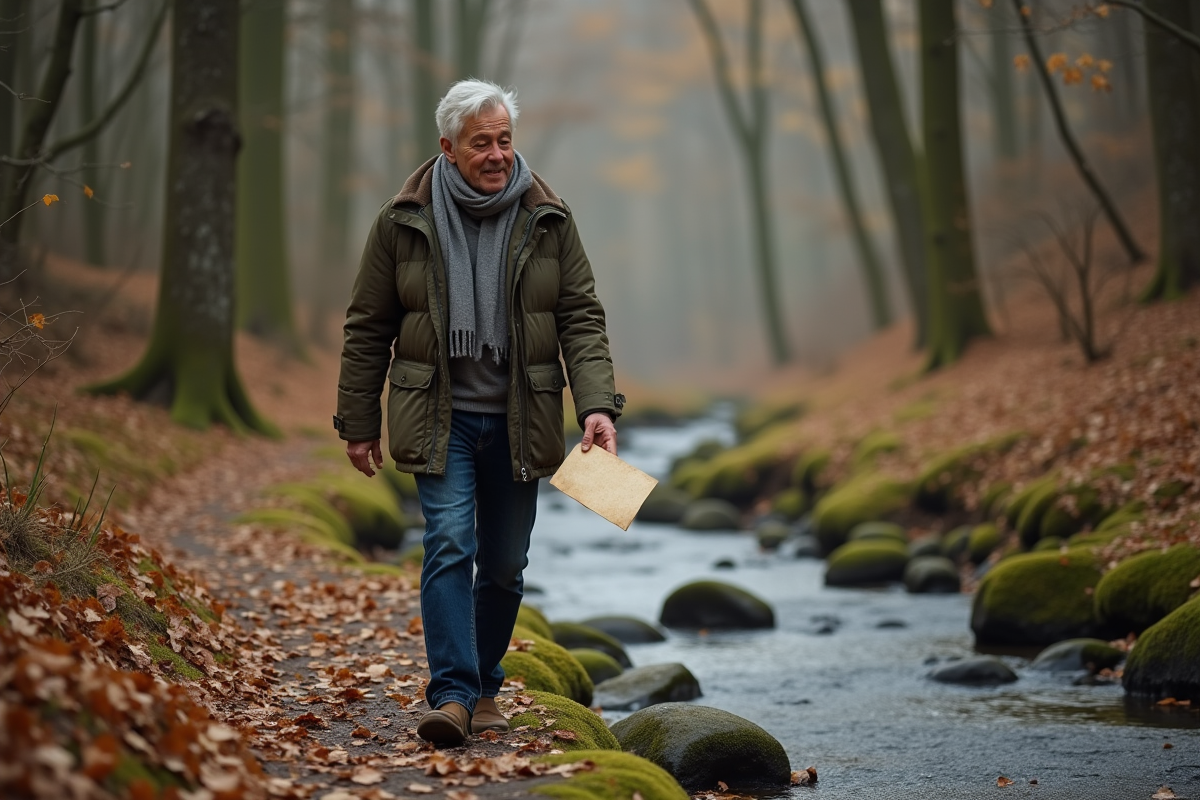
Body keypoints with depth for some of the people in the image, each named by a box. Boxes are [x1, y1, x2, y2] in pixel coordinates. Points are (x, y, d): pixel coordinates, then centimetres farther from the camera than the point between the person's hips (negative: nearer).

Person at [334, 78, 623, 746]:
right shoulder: (405, 223, -3)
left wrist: (597, 405, -15)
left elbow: (582, 319, -1)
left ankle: (485, 687, 26)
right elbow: (369, 329, 3)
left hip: (518, 422, 2)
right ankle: (452, 696, -17)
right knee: (449, 543, -16)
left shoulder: (548, 221, 0)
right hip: (440, 418, -2)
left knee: (505, 564, 9)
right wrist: (359, 425, 4)